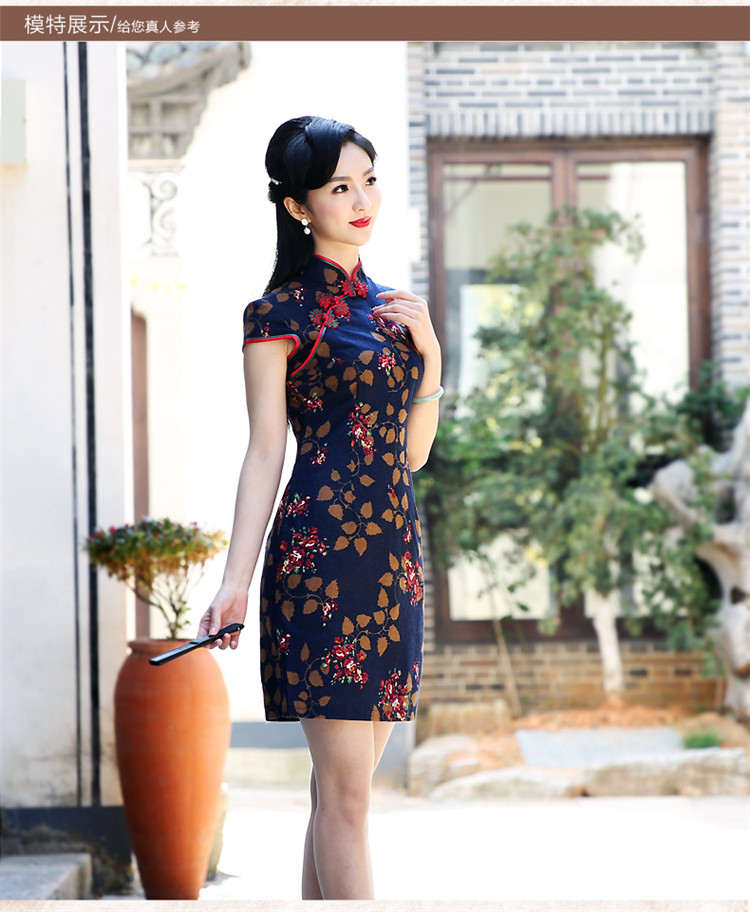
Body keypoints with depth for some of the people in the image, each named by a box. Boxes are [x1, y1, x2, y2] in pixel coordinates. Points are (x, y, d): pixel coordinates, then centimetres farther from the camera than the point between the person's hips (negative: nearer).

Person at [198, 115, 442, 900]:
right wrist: (235, 581, -14)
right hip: (322, 549, -7)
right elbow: (265, 453, -6)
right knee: (345, 786, -9)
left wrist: (428, 349, 5)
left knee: (343, 785, 8)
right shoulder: (283, 312, -2)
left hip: (392, 549, 7)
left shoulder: (387, 307, 18)